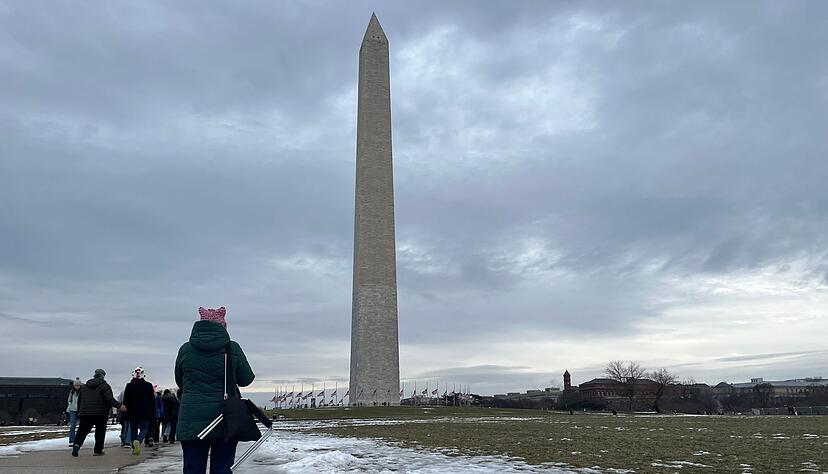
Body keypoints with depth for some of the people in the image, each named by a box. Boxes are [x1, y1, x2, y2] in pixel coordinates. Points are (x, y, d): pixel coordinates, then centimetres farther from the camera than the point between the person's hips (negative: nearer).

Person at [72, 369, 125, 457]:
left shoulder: (84, 386, 15)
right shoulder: (104, 385, -4)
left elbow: (79, 401, 18)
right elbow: (109, 399, -16)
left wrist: (79, 415, 23)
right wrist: (119, 406, -15)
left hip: (85, 413, 4)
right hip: (100, 413, -4)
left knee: (82, 431, 3)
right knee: (100, 432, 8)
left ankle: (77, 444, -22)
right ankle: (98, 450, 10)